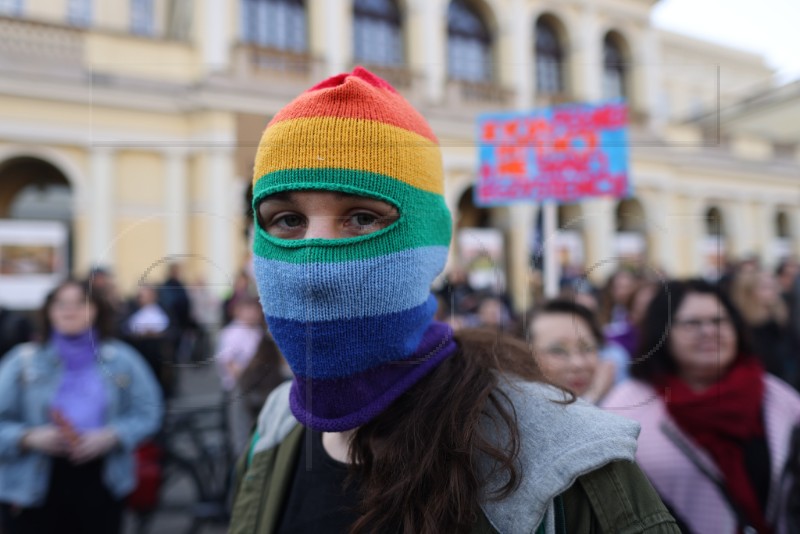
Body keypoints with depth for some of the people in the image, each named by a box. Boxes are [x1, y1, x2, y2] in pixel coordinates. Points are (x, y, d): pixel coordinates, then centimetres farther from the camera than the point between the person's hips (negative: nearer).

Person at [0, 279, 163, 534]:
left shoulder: (120, 358, 2)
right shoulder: (23, 360, 1)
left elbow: (148, 412, 1)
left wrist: (111, 436, -15)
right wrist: (30, 437, -17)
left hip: (102, 483, 1)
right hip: (35, 487, 0)